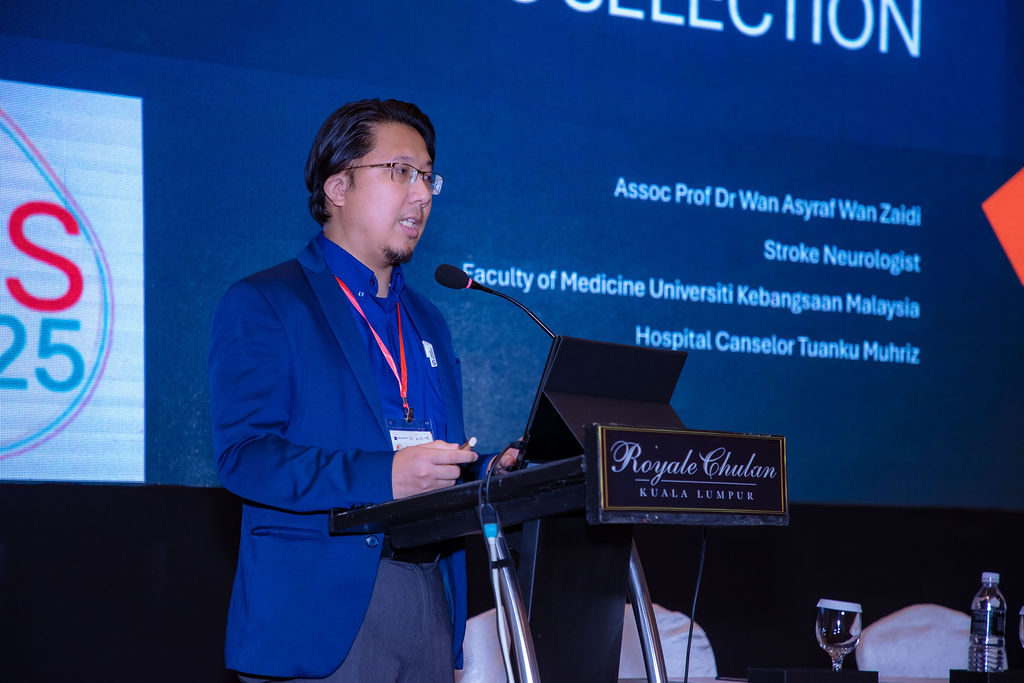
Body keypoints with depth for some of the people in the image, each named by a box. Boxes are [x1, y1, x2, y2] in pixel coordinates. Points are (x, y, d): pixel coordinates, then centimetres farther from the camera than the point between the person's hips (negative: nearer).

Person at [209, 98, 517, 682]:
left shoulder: (426, 321, 22)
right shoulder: (263, 304, -2)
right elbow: (243, 455, -13)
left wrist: (491, 473, 3)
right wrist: (383, 475, -23)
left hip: (431, 607, 6)